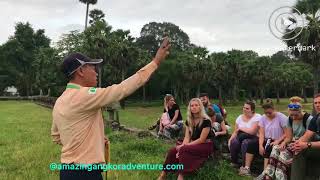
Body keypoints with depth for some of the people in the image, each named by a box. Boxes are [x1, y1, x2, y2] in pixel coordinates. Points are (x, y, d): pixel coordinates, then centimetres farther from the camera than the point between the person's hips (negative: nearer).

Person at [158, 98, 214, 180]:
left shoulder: (206, 121, -14)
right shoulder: (189, 120, 7)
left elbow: (202, 140, -17)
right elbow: (187, 137, 3)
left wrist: (184, 146, -19)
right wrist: (182, 146, -18)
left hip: (205, 146, -6)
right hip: (193, 144, 6)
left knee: (184, 150, -32)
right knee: (172, 151, -18)